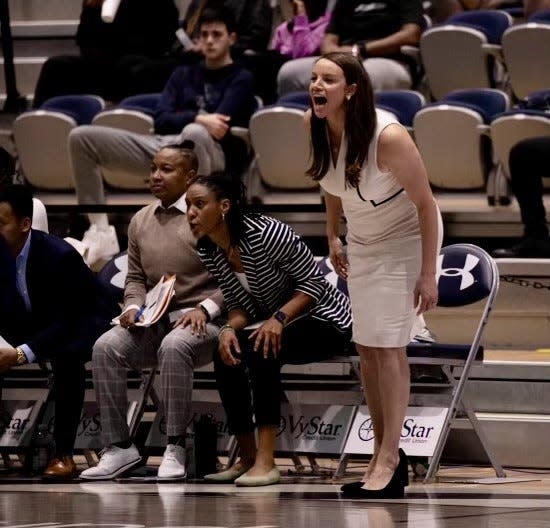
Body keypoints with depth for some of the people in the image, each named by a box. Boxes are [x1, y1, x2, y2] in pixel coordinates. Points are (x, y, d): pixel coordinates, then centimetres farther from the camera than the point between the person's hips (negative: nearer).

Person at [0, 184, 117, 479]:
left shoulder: (60, 255, -30)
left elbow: (65, 322, -31)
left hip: (82, 322, -7)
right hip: (33, 321, 7)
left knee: (65, 357, -38)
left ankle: (63, 454, -31)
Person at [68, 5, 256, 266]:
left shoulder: (241, 79, 11)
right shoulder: (184, 74, 24)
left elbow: (218, 125, -6)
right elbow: (161, 120, 8)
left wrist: (186, 119, 1)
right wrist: (198, 118, -8)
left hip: (212, 153, -5)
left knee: (195, 133, -45)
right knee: (81, 137, -11)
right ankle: (100, 231, -15)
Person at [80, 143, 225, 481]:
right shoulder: (141, 221, 17)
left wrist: (205, 308, -18)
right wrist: (133, 306, 0)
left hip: (201, 320, -6)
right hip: (153, 321, 6)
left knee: (174, 346, -38)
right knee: (106, 346, -22)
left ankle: (176, 447, -30)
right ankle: (118, 447, -20)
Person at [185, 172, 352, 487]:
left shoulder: (266, 234, -26)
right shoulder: (209, 251, -4)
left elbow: (314, 283, -20)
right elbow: (240, 305, 2)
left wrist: (279, 318, -32)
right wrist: (231, 328, -20)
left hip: (325, 319, -7)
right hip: (273, 322, 7)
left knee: (261, 348, -32)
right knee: (227, 354, -18)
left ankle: (266, 462, -33)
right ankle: (247, 459, -5)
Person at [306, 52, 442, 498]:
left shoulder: (388, 137, -32)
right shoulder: (315, 127, -13)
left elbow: (425, 203, -23)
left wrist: (427, 274, -22)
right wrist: (333, 237, 12)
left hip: (407, 239, -7)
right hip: (362, 241, 7)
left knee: (388, 344, -12)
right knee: (366, 347, 6)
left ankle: (389, 458, -9)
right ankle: (383, 453, 14)